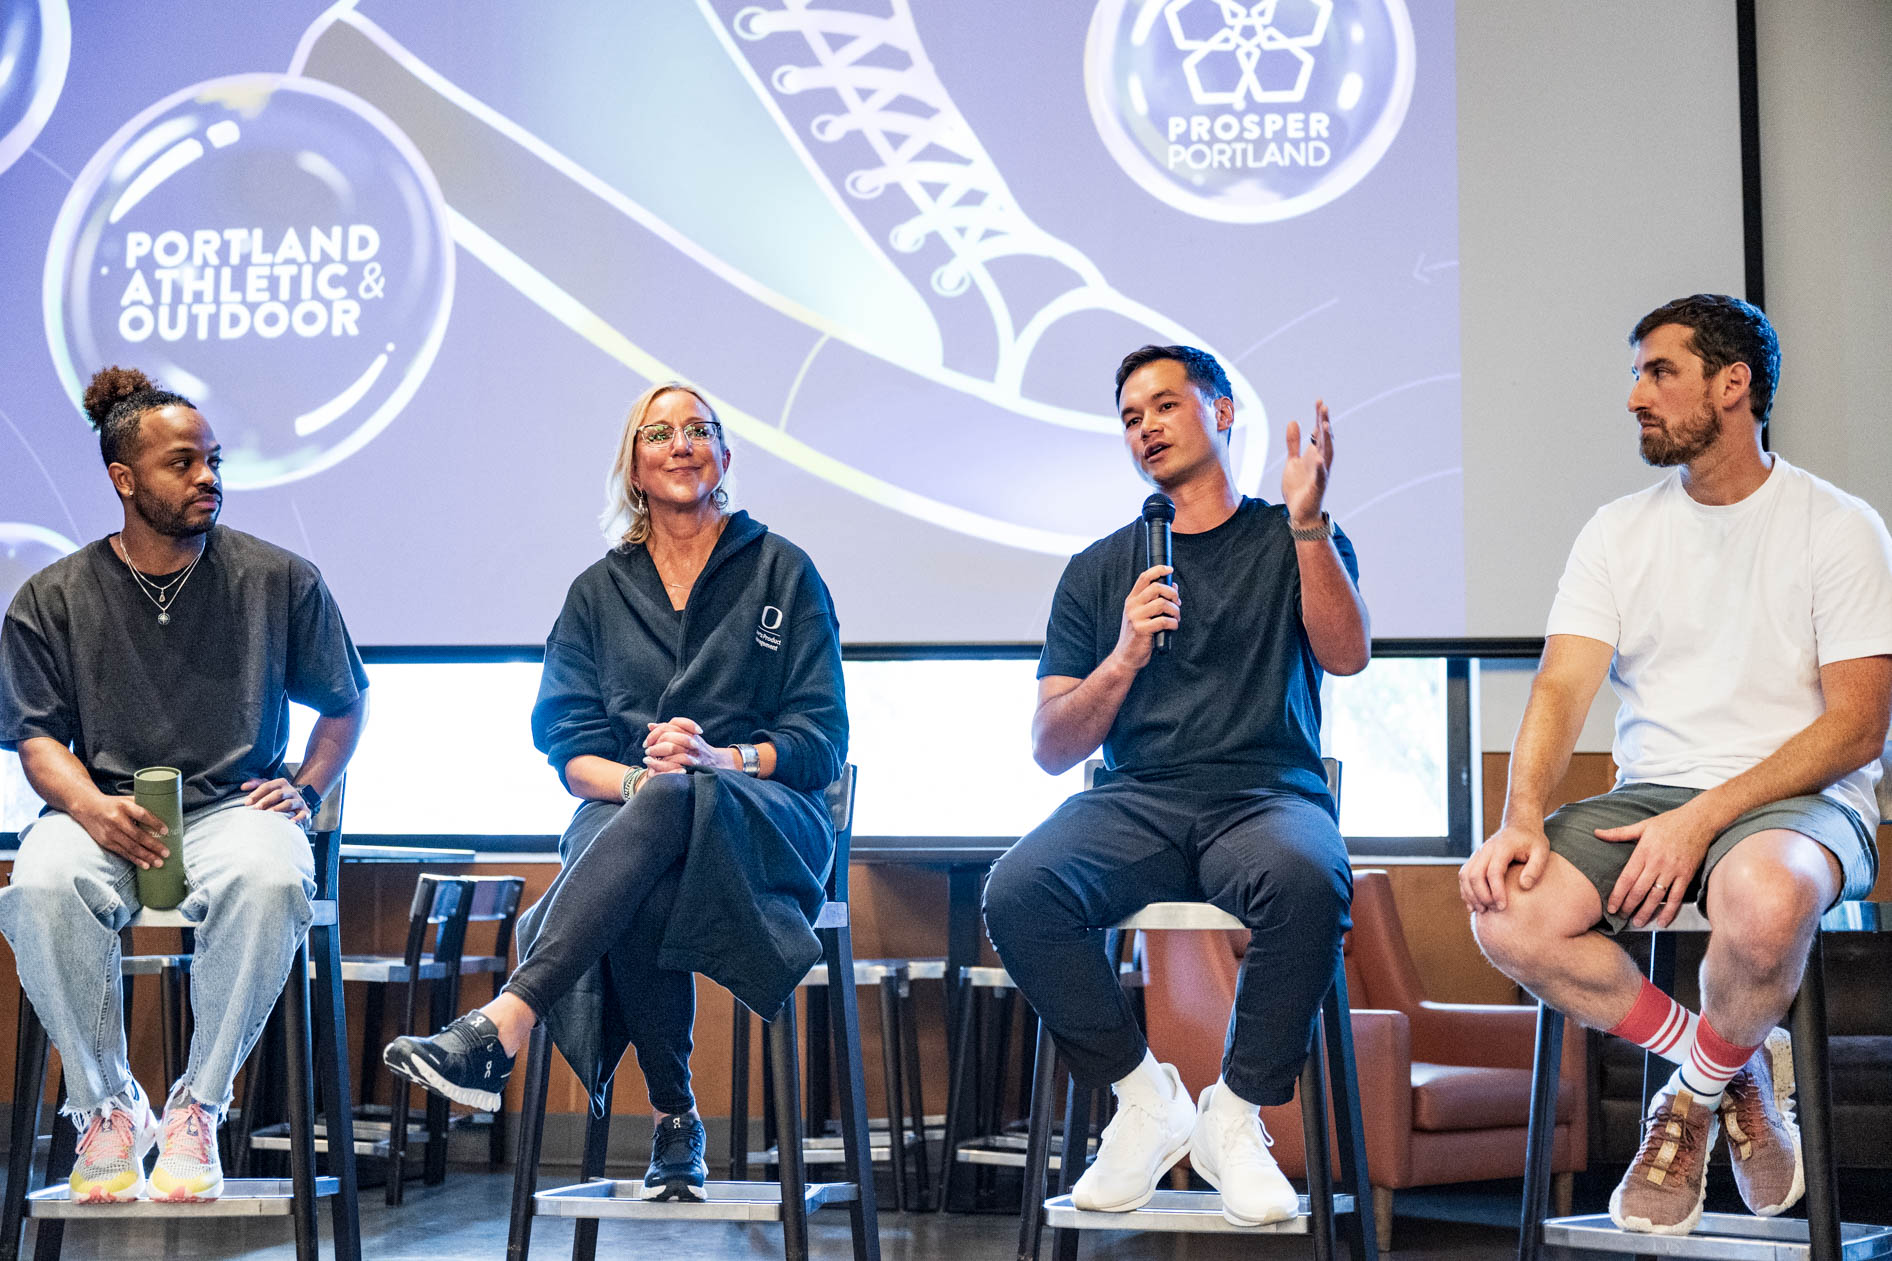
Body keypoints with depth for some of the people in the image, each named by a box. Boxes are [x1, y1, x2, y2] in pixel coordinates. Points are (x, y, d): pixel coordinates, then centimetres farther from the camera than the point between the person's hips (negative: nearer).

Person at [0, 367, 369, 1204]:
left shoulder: (280, 581, 9)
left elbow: (344, 703, 20)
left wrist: (306, 789, 2)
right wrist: (90, 806, -16)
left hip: (235, 805, 0)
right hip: (104, 810, 0)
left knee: (270, 878, -38)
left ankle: (196, 1110, -21)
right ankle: (106, 1106, -15)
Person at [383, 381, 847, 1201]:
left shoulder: (781, 572, 12)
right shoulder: (597, 593, 19)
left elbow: (821, 742, 5)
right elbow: (568, 748, 10)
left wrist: (719, 758, -15)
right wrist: (635, 777, -14)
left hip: (765, 823, -2)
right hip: (623, 820, 2)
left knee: (669, 804, -41)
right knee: (644, 897, -39)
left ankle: (498, 1033, -53)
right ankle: (673, 1119, -29)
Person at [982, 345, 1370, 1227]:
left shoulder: (1290, 542, 16)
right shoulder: (1100, 571, 19)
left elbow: (1346, 655, -4)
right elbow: (1052, 749, 12)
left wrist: (1306, 520, -14)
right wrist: (1123, 658, -5)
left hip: (1266, 793, -2)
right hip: (1136, 800, 2)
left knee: (1306, 879, -39)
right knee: (1016, 891, -31)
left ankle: (1235, 1115, -17)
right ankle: (1143, 1099, -10)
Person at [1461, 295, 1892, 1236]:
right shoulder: (1619, 531, 11)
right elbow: (1562, 687, 2)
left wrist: (1703, 820, -20)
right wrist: (1522, 818, -19)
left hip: (1796, 801, -4)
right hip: (1649, 796, 4)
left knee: (1761, 897, -41)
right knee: (1508, 916, -25)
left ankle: (1702, 1087, -7)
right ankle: (1737, 1069, -3)